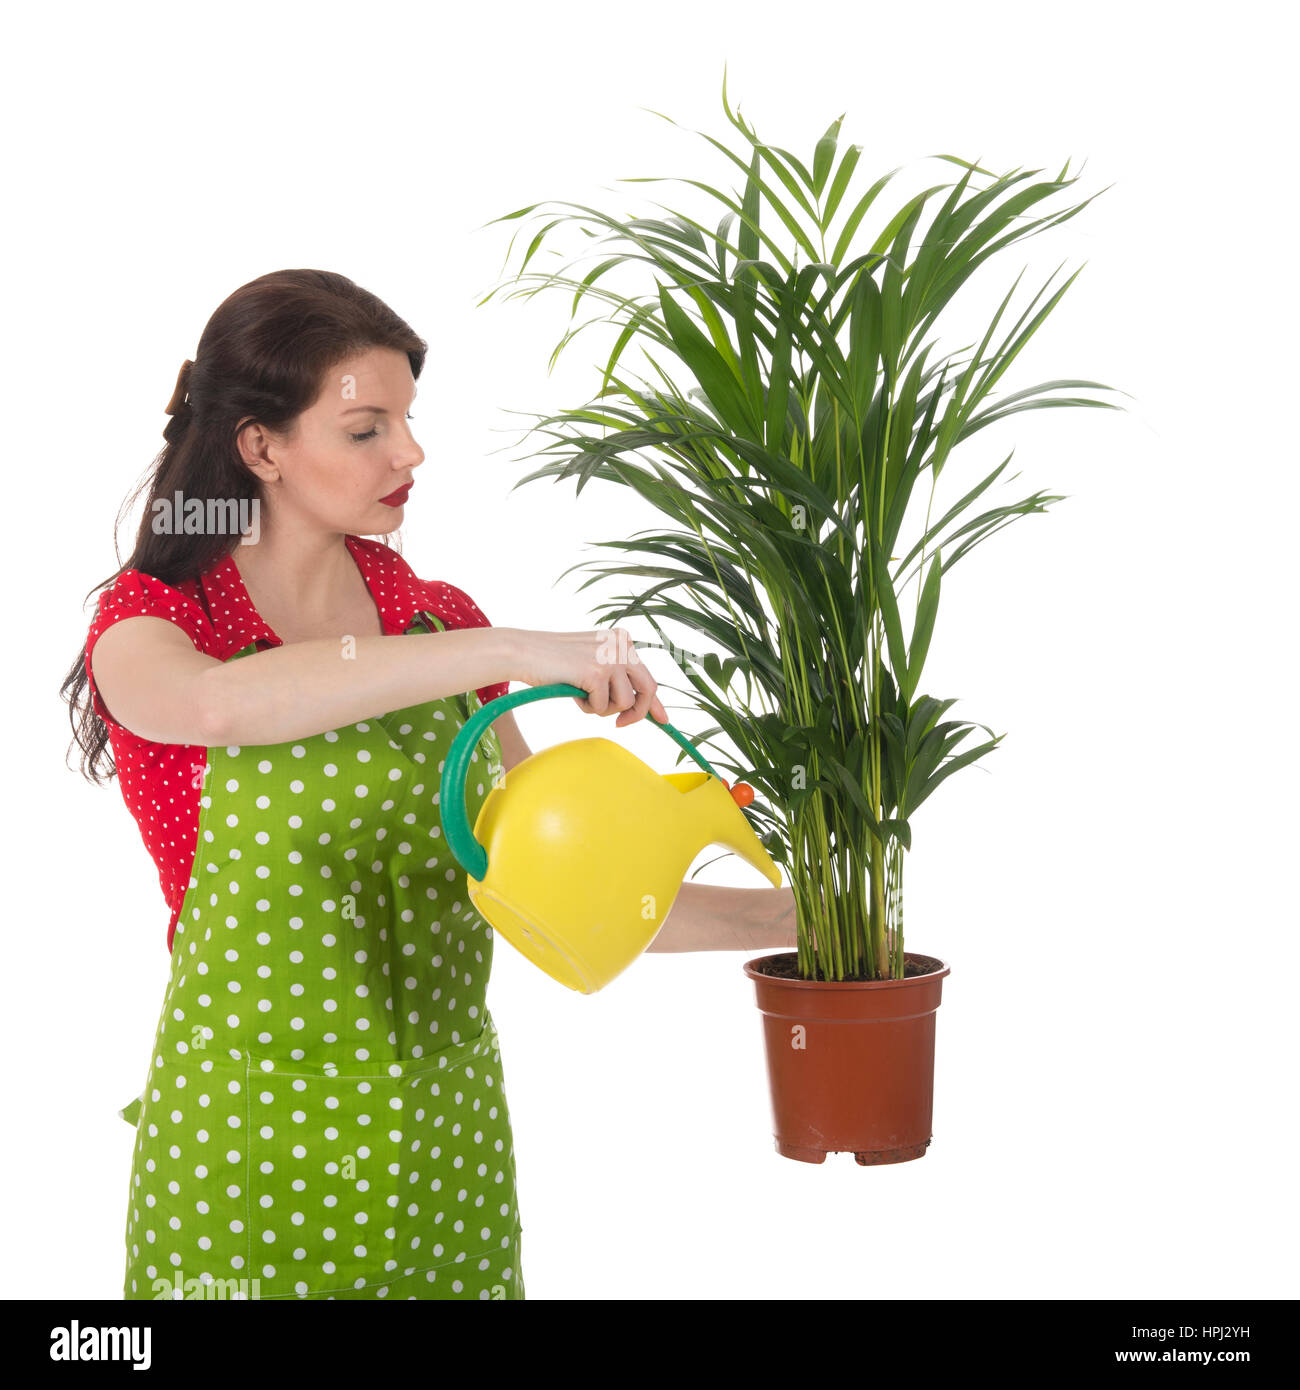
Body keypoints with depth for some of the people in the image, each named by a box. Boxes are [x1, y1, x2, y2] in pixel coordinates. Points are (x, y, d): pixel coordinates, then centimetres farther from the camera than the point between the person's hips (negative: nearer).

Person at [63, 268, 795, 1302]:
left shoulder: (440, 627, 7)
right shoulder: (152, 626, -6)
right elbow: (216, 704, -32)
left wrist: (792, 915, -4)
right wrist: (510, 651, -34)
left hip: (447, 1140, 4)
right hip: (249, 1146, -4)